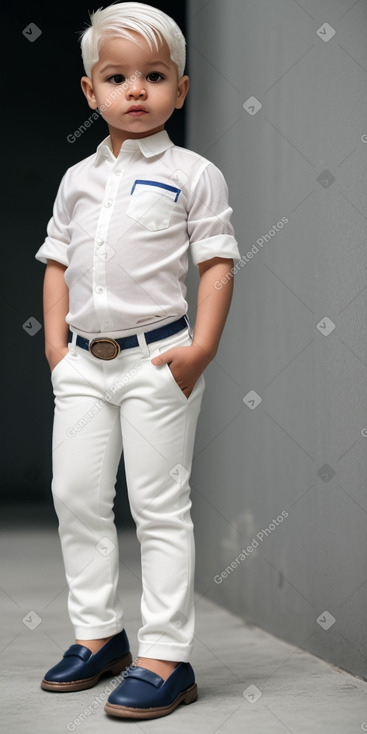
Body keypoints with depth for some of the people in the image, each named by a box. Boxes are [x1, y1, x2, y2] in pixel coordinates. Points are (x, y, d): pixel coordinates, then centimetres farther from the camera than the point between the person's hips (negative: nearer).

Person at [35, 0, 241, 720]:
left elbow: (217, 262, -5)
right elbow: (57, 262, 16)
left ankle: (165, 658, 4)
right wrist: (55, 341, 6)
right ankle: (98, 634, 23)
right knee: (76, 497, 9)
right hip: (83, 363, 6)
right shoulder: (77, 180, 12)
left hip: (158, 359, -5)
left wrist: (201, 347, -14)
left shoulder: (194, 174, -2)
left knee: (160, 507, -2)